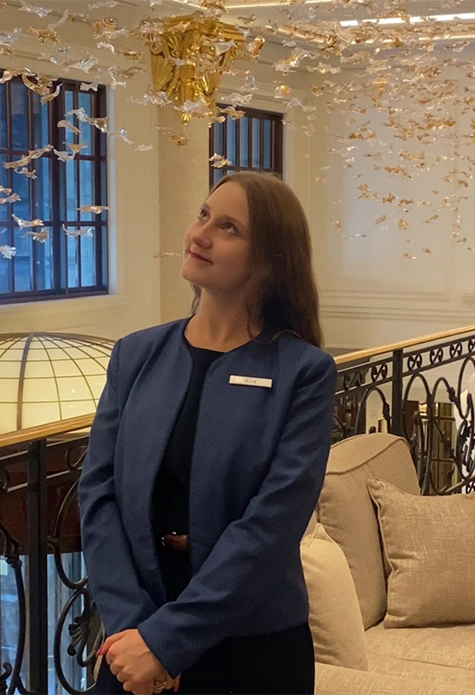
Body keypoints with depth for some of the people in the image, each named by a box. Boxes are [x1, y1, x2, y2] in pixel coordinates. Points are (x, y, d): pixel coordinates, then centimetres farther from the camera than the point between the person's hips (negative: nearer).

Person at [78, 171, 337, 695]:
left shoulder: (303, 373, -9)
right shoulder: (136, 356, 2)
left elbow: (274, 519, -16)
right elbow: (98, 492, -3)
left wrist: (166, 639, -19)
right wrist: (130, 622, -15)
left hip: (257, 646, -2)